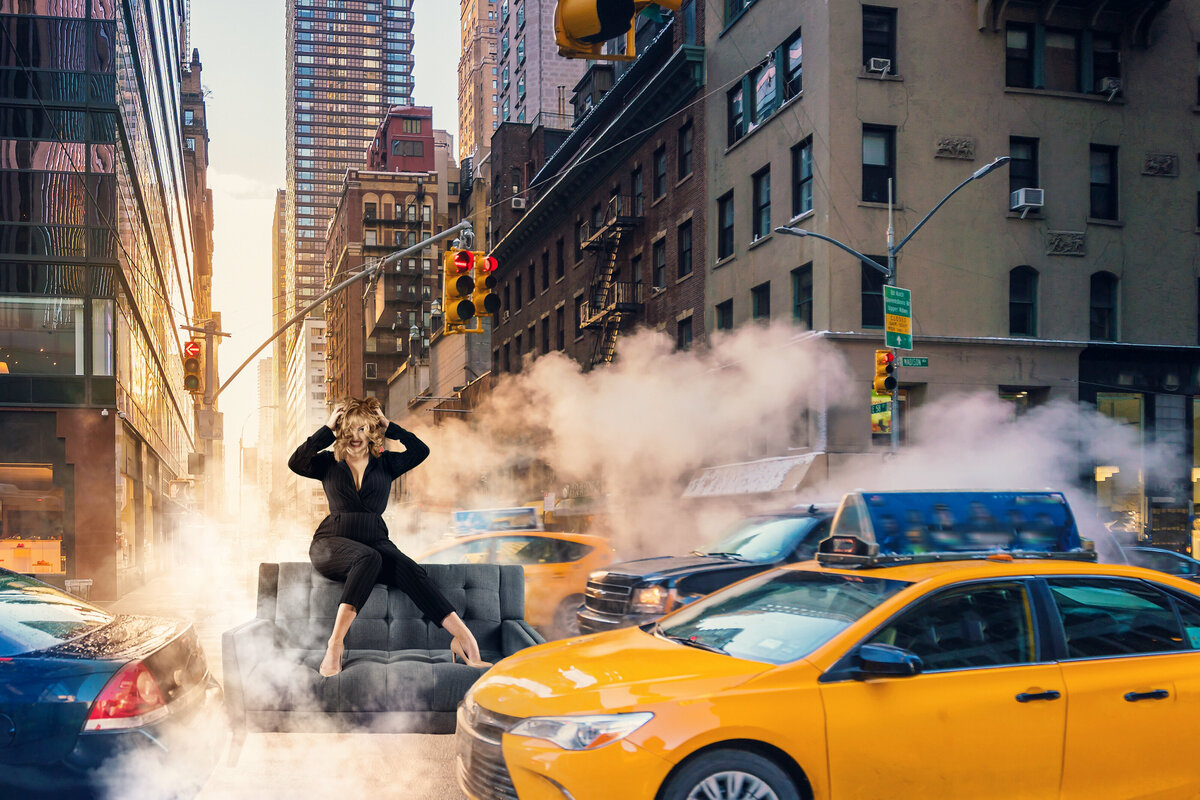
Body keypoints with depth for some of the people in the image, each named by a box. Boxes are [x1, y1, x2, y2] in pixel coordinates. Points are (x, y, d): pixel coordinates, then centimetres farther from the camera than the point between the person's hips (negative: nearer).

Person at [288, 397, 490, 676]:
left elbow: (421, 451, -4)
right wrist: (328, 429, -6)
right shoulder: (329, 463, 10)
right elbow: (296, 463, -10)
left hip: (376, 540, 2)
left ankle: (464, 638, -43)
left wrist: (388, 426, -2)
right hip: (332, 542, -2)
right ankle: (335, 643, -47)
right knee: (368, 558, -39)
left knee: (410, 570, -30)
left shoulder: (385, 463, 13)